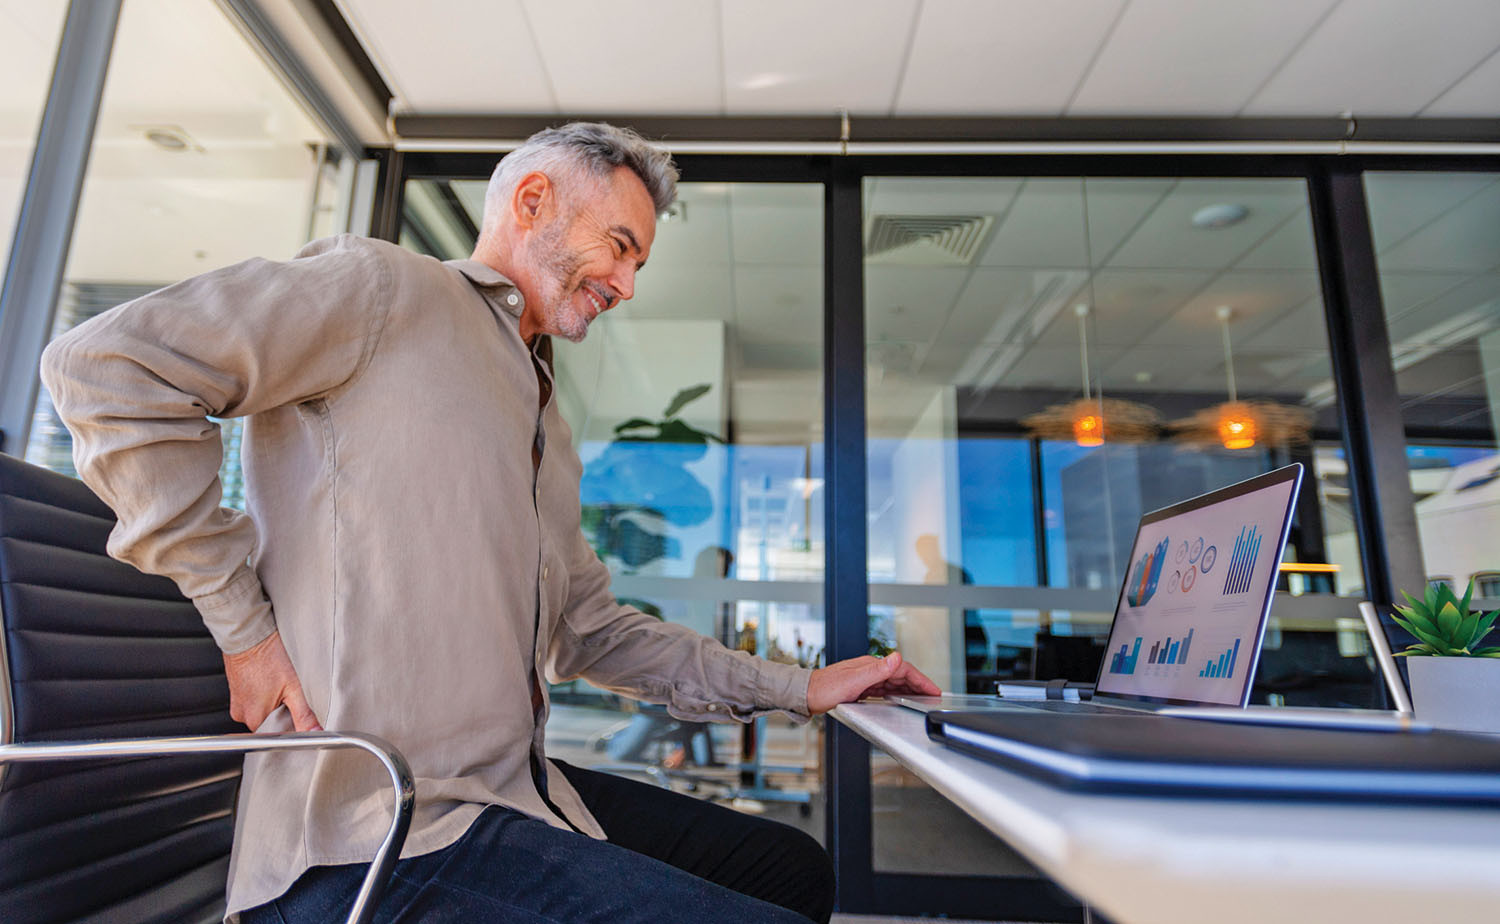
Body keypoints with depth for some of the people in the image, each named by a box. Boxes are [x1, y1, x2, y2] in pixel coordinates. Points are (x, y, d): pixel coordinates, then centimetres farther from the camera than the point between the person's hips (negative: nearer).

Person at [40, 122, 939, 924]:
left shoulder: (549, 429, 19)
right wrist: (242, 624, -14)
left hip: (518, 791, 8)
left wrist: (800, 688, 14)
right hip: (376, 835, -8)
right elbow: (108, 363, -13)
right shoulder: (385, 287, -5)